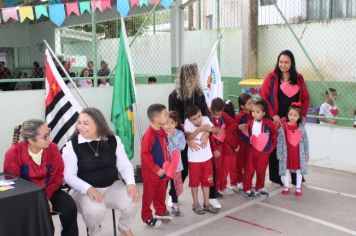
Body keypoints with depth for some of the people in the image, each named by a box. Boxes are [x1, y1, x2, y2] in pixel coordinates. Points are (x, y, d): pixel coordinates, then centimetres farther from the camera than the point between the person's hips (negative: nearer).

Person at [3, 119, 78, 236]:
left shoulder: (53, 148, -11)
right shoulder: (13, 153, -18)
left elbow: (57, 176, -4)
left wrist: (46, 197, -17)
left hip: (49, 191, 3)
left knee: (70, 207, -20)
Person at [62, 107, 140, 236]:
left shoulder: (113, 140, 0)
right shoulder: (71, 145, -9)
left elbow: (125, 165, 0)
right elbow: (69, 175, -12)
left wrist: (131, 183, -19)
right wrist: (88, 189, -29)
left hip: (113, 186, 3)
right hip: (85, 190, -2)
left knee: (132, 201, -24)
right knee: (94, 210, -33)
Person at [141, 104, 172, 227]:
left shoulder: (162, 132, 3)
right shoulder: (149, 135, -24)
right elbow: (145, 155, -23)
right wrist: (156, 169, -20)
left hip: (162, 171, 8)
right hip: (151, 173, -8)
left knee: (161, 193, 21)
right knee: (149, 195, 9)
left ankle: (161, 212, 38)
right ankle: (147, 217, 23)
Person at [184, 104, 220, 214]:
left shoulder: (205, 119, -8)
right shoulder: (187, 122, -16)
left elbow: (217, 131, -12)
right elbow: (188, 137, -28)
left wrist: (209, 129, -32)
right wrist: (200, 129, -38)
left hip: (206, 157, 3)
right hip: (194, 158, -3)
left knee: (206, 180, 13)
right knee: (195, 181, 9)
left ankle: (206, 203, 27)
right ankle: (196, 204, 24)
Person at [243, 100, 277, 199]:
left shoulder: (268, 123, -10)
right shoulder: (249, 122, -9)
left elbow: (274, 134, 3)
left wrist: (272, 145, 6)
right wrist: (248, 142, -4)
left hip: (264, 151, 0)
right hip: (252, 150, 0)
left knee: (261, 170, 12)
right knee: (250, 170, 4)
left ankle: (259, 188, 28)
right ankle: (247, 188, 13)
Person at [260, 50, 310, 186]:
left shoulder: (299, 78, 7)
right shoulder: (271, 77, -3)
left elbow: (306, 98, 10)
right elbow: (263, 97, -7)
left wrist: (303, 114, -3)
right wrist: (273, 115, -14)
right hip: (276, 120, -3)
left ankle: (296, 178, 16)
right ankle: (276, 177, 18)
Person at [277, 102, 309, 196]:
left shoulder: (301, 128, -4)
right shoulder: (283, 127, -8)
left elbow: (305, 141, 1)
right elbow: (280, 141, -5)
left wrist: (306, 154, 2)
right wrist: (279, 154, -6)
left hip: (299, 153, 1)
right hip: (287, 153, -1)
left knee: (299, 170, 9)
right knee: (286, 169, 10)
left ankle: (298, 188, 22)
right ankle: (286, 187, 24)